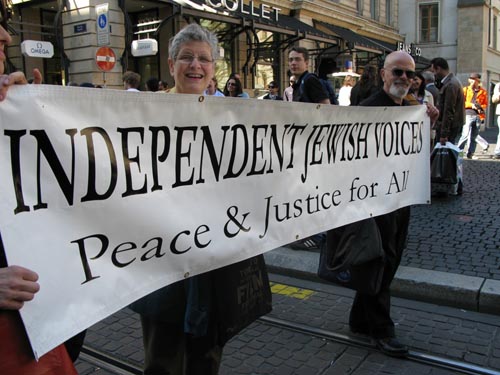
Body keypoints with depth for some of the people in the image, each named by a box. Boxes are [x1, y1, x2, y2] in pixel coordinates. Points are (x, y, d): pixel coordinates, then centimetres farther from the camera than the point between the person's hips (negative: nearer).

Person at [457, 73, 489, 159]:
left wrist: (481, 107, -5)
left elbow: (485, 104, 16)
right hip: (468, 115, -3)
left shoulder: (483, 92, 12)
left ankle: (470, 153, 13)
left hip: (478, 115, 3)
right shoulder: (466, 90, 7)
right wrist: (471, 105, -12)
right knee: (466, 134, -13)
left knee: (474, 136, 6)